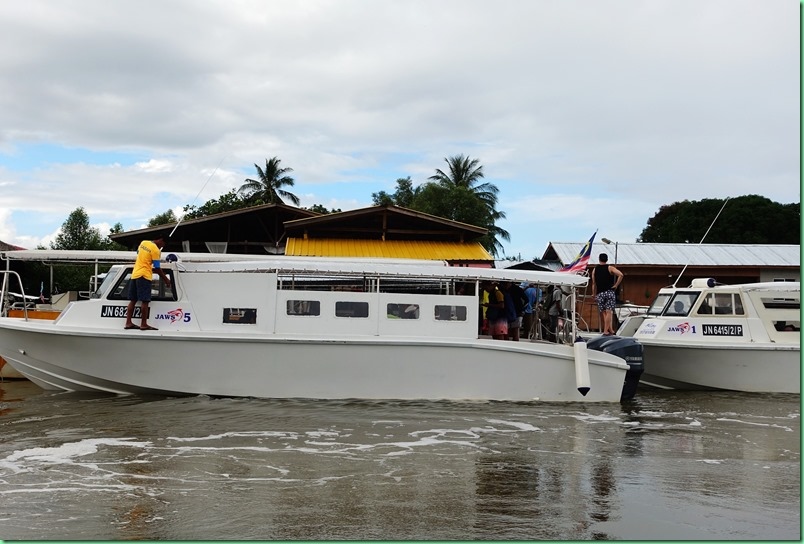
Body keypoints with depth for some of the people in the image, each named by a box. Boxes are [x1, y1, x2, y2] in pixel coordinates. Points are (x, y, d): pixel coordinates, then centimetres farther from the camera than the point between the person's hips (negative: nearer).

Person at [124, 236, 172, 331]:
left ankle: (128, 323, 6)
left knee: (133, 300, 9)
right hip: (144, 276, -8)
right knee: (145, 301, -8)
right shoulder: (155, 250, -11)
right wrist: (166, 280, 1)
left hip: (134, 274, 8)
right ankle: (144, 324, -10)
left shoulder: (143, 243, 12)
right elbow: (157, 268, -9)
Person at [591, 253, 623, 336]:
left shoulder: (594, 270, 10)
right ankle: (606, 331, -8)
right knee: (609, 312, -4)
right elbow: (620, 275, -15)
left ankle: (610, 329, 7)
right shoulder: (610, 268, 1)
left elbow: (594, 284, 10)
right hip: (609, 292, -3)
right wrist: (616, 285, -6)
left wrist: (594, 295, 18)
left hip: (600, 294, 3)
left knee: (604, 313, 9)